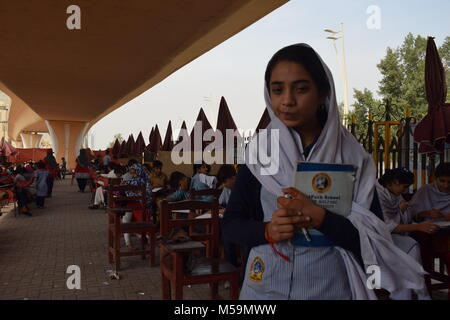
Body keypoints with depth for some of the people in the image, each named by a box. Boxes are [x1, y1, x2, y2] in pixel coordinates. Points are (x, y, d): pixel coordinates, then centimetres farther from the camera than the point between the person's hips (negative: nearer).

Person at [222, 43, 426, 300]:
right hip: (265, 286, 1)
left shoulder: (352, 156, -7)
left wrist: (320, 219, -23)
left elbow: (375, 238, -9)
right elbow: (231, 224, -1)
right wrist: (267, 230, -19)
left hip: (330, 287, -1)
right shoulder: (258, 152, -4)